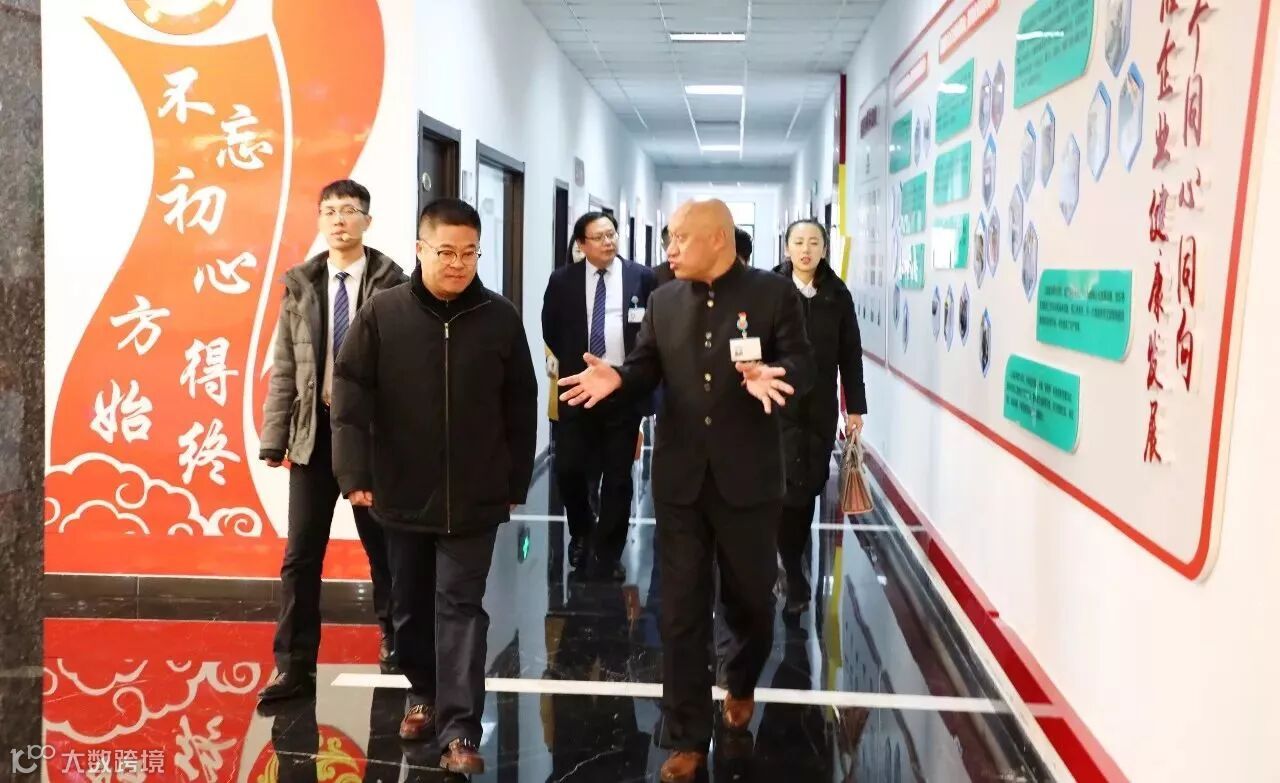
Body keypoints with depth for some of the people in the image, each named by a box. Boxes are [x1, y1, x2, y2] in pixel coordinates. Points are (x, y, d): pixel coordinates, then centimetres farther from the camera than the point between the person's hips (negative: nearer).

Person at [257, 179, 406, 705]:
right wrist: (275, 439, -1)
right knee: (300, 555, 2)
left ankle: (392, 637, 33)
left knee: (382, 544, 12)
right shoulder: (300, 285, 5)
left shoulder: (392, 285, -3)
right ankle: (294, 667, 10)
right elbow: (284, 369, 5)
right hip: (315, 431, 2)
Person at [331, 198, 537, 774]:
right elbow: (350, 394, -6)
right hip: (402, 494, 1)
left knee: (460, 607, 0)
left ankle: (459, 728, 3)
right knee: (411, 605, 16)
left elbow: (520, 407, 3)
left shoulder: (500, 318, -3)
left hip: (474, 497, -1)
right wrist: (355, 474, -11)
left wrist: (516, 483, 5)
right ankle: (424, 693, 38)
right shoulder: (382, 313, -5)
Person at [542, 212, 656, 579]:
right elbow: (551, 330, 13)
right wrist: (571, 362, 7)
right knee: (568, 469, 0)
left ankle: (607, 554, 16)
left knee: (618, 476, 4)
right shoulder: (563, 280, 2)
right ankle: (581, 534, 27)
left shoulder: (643, 278, -2)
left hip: (625, 390, -1)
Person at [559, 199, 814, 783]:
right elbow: (648, 367, 7)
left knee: (750, 598, 15)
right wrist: (618, 378, -14)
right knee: (681, 612, 5)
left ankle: (741, 682, 48)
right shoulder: (663, 301, 7)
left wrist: (773, 377, -29)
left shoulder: (773, 293, -4)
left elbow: (801, 363, -7)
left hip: (748, 478, -2)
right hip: (680, 479, 3)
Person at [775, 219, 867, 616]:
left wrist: (855, 407, 6)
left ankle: (792, 564, 25)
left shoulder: (838, 294, 4)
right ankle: (795, 578, 1)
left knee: (810, 487, 8)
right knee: (790, 487, -8)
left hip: (821, 407, 3)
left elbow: (850, 355, 7)